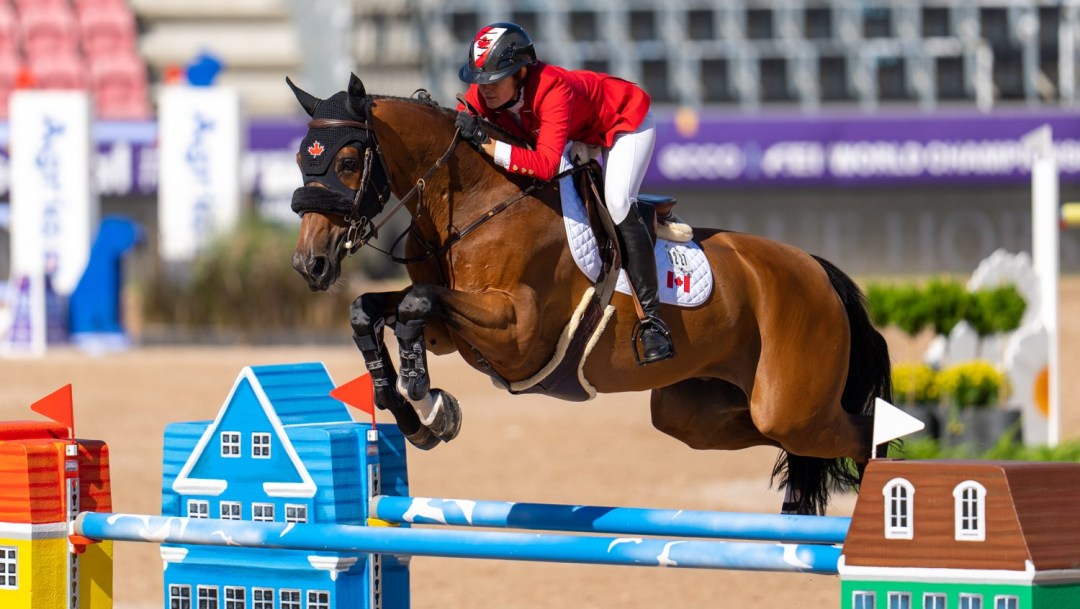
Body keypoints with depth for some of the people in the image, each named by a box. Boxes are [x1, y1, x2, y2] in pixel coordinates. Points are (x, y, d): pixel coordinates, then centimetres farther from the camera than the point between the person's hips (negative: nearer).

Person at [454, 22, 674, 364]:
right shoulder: (482, 94, -24)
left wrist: (486, 142, -58)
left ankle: (651, 319, -23)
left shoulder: (553, 90, -44)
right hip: (580, 135, 8)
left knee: (617, 204, -25)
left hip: (624, 121, -8)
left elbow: (545, 165, -54)